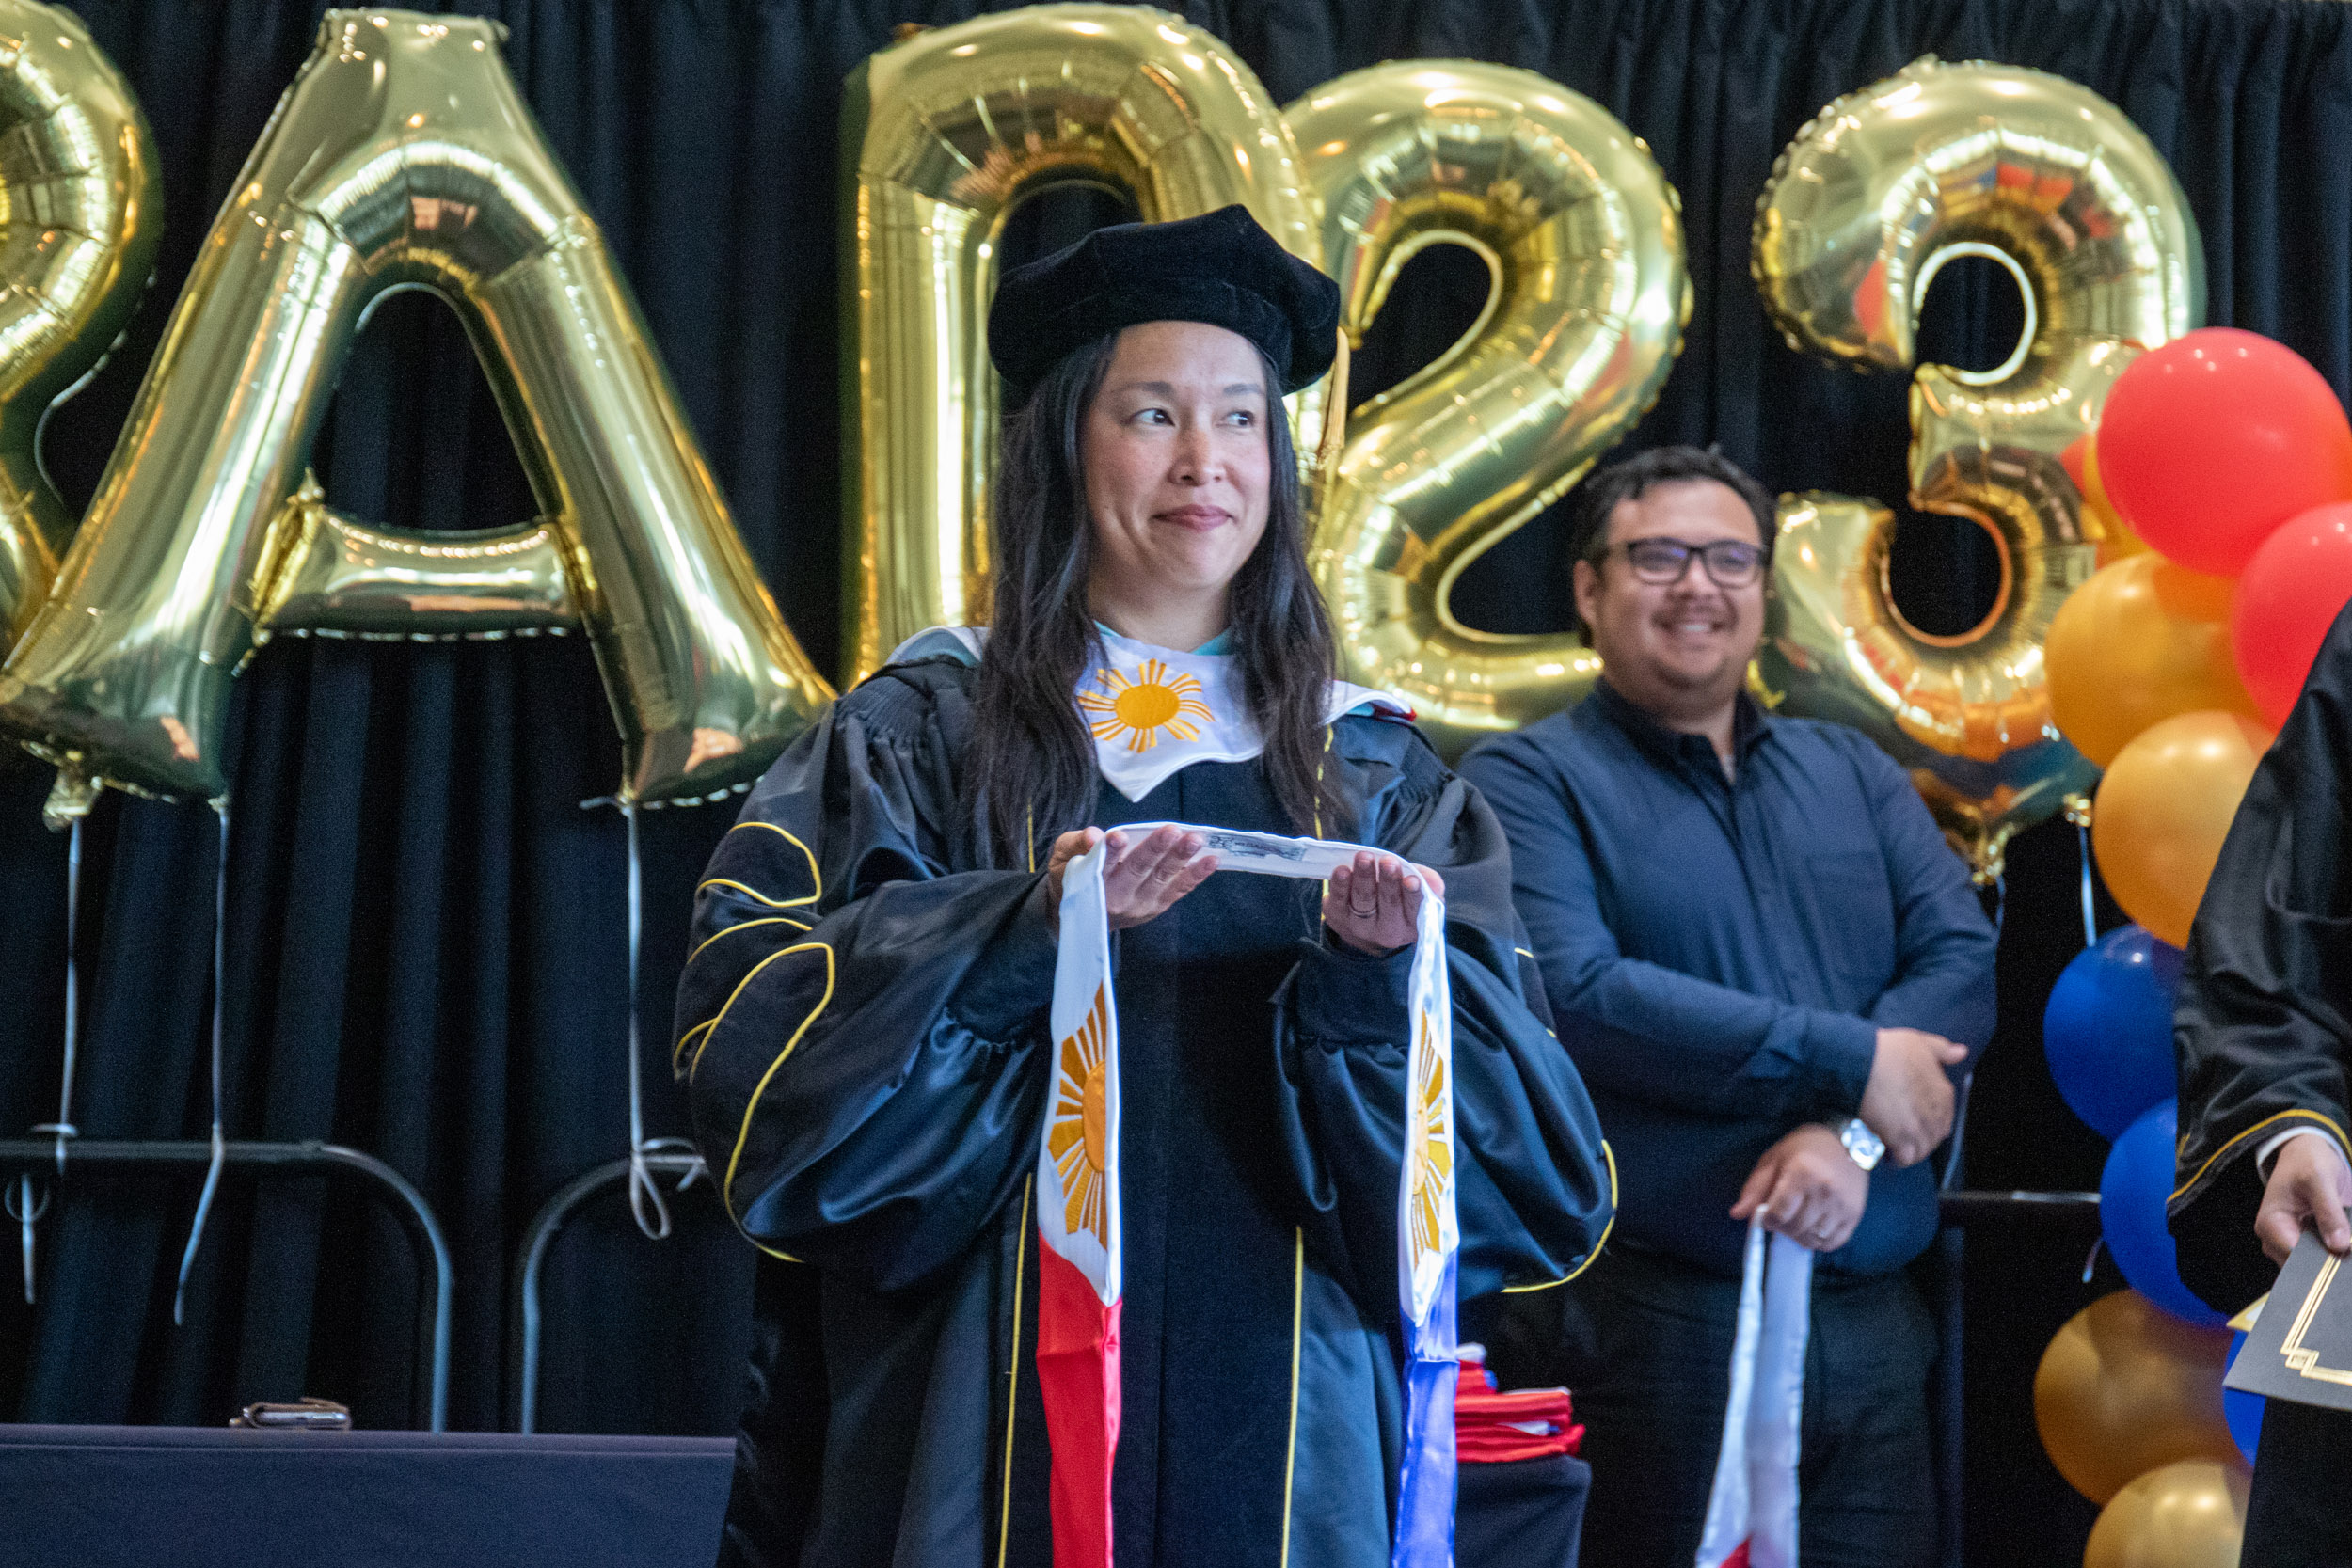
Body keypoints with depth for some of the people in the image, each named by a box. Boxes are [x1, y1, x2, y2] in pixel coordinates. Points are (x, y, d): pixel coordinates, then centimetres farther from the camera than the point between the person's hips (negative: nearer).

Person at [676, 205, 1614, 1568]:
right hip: (988, 1407, -2)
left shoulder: (1378, 778, 11)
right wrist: (1027, 927, -22)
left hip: (1280, 1420, 2)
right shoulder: (920, 738, 5)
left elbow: (1520, 1145, 2)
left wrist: (1376, 975, -17)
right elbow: (758, 1025, -8)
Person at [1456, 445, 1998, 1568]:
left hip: (1870, 1333, 5)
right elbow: (1574, 998, -15)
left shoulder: (1850, 774, 17)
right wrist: (1851, 1061, -13)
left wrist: (1850, 1134, -15)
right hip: (1647, 1333, -5)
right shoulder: (1526, 783, 0)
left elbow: (1963, 958, 4)